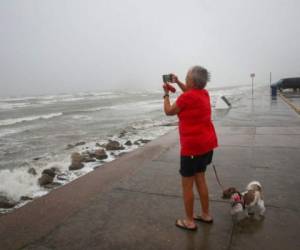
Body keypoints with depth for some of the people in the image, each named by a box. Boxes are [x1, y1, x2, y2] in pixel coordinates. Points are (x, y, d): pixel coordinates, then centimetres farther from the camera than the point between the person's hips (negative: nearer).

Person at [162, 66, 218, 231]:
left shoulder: (186, 97, -19)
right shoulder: (204, 93, 6)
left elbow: (169, 112, -4)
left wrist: (166, 94, 9)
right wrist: (178, 82, 23)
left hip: (192, 146, -9)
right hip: (206, 144, 9)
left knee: (187, 184, 5)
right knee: (200, 179, 20)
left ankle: (189, 221, 17)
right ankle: (206, 214, 32)